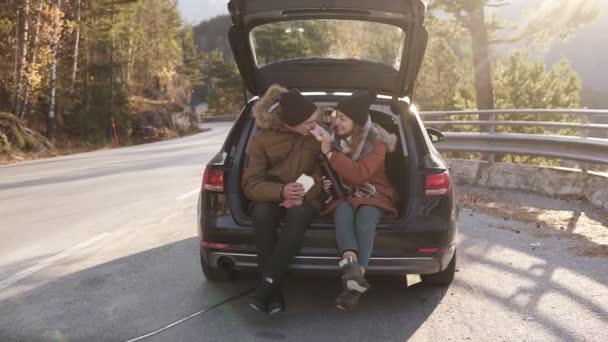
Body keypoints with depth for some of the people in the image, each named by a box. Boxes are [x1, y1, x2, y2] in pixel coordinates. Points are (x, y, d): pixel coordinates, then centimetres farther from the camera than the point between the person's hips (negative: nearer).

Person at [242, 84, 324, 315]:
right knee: (262, 214, -37)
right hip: (271, 198, 0)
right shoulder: (261, 139, -7)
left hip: (305, 200, 0)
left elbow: (323, 174, -3)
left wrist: (302, 195, -24)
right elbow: (250, 184, -12)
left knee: (298, 214, -38)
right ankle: (274, 291, -31)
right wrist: (281, 191, -31)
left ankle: (266, 286, -36)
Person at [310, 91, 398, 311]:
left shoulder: (377, 142, -9)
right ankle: (351, 264, -58)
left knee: (365, 217, -38)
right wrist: (326, 182, -4)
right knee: (343, 211, -35)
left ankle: (353, 279, -48)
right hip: (343, 196, 2)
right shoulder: (335, 138, 3)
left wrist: (330, 153, -25)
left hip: (372, 196, -2)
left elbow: (358, 174, -23)